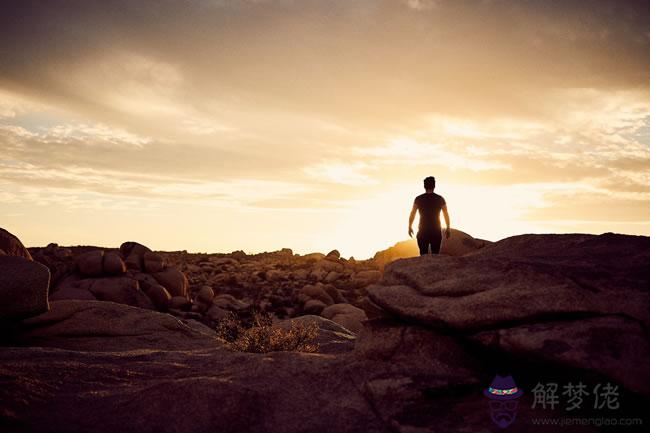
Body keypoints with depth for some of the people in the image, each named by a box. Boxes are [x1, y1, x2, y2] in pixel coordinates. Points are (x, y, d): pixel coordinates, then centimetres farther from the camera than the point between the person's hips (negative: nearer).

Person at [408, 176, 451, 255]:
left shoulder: (419, 199, -2)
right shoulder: (440, 199, 1)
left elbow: (412, 214, -1)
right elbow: (446, 215, 4)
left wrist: (410, 227, 10)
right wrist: (448, 228, 13)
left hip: (423, 231, -1)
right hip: (436, 231, 1)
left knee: (424, 255, 2)